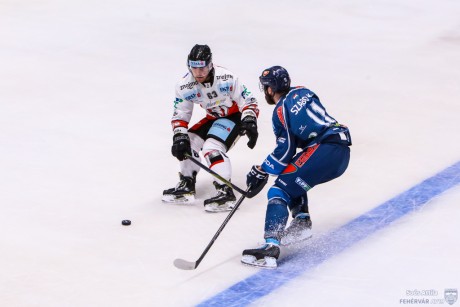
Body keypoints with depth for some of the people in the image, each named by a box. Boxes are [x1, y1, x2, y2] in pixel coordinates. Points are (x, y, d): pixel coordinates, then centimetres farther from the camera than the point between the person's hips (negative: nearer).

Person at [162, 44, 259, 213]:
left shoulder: (226, 78, -28)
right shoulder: (185, 86, -13)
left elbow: (248, 102, -20)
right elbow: (180, 116, -4)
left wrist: (249, 123, -32)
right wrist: (179, 137, -17)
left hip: (235, 116, -7)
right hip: (214, 117, 7)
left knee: (212, 147, -25)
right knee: (189, 141, -2)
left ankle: (225, 192, -27)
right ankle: (186, 186, 12)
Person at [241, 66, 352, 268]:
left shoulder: (282, 110, -4)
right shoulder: (302, 92, 19)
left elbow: (285, 151, -6)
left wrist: (261, 172, 3)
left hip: (325, 151, -9)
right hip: (342, 151, 9)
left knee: (280, 190, -11)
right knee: (293, 178, 29)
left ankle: (271, 246, -27)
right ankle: (302, 221, 20)